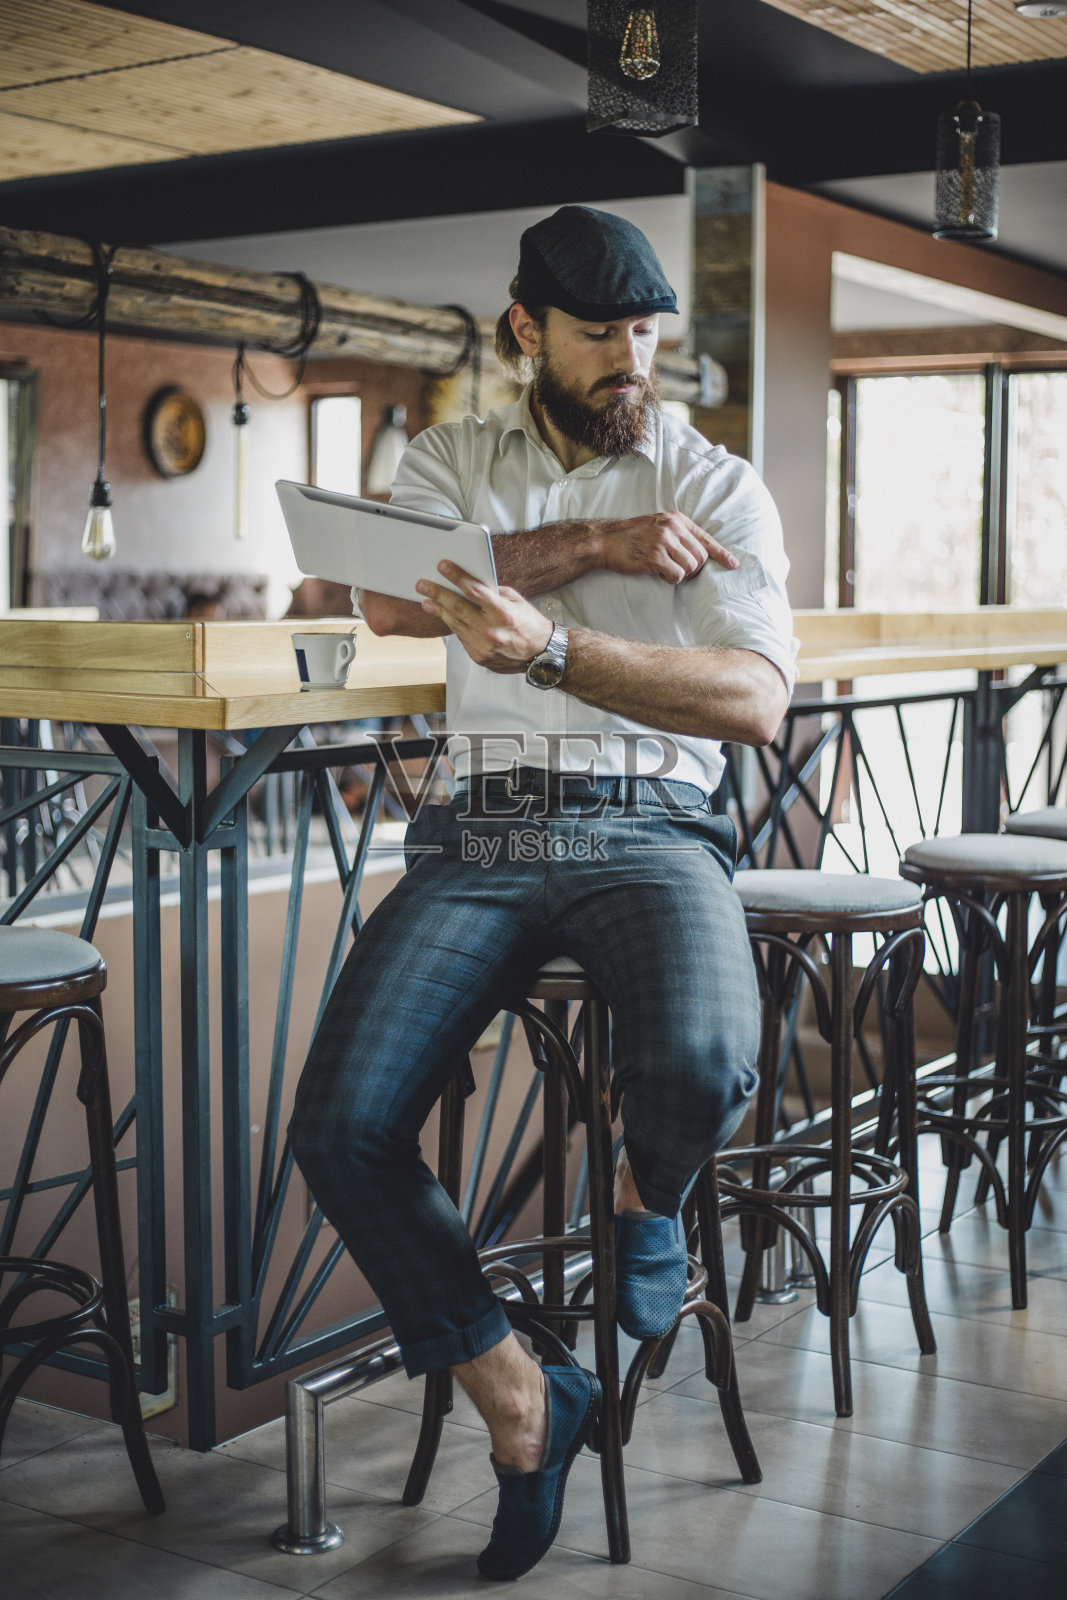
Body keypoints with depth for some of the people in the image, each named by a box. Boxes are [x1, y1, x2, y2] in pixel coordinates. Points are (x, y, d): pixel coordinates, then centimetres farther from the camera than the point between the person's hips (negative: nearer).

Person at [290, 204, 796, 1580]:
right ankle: (519, 1404, 4)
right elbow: (393, 600, -7)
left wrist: (549, 646, -21)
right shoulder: (451, 461, 16)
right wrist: (593, 546, -10)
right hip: (481, 832, 2)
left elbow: (754, 703, -8)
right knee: (340, 1129, -18)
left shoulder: (718, 488, 8)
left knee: (700, 1069, -34)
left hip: (650, 826, -2)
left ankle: (646, 1198, 6)